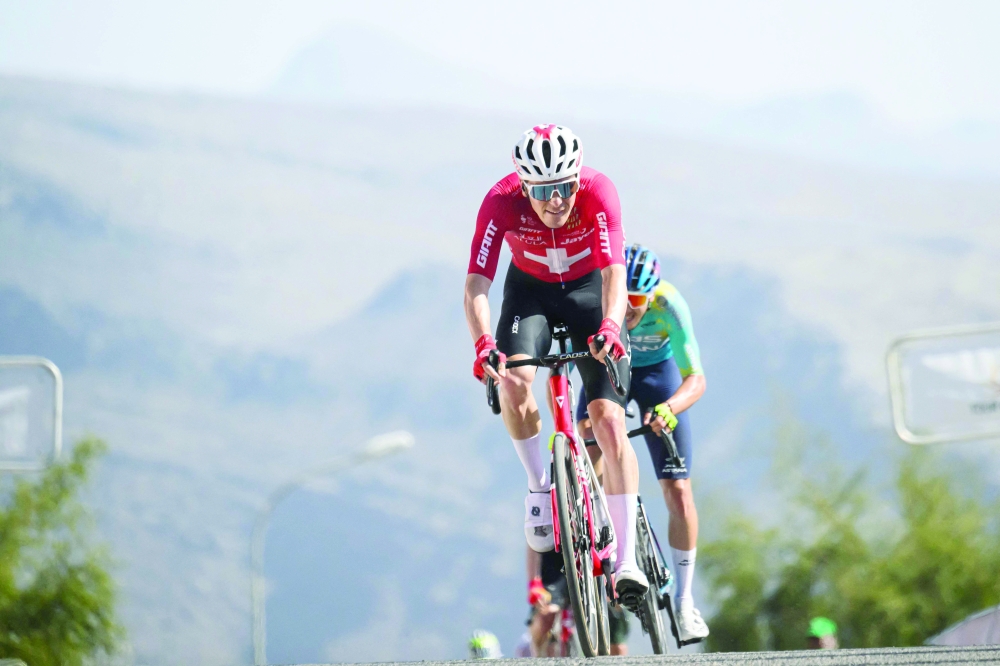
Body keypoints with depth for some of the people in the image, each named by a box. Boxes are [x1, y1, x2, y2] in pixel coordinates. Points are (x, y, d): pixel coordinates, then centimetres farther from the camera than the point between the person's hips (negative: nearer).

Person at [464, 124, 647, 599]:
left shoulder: (598, 193, -32)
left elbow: (614, 274, -39)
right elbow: (476, 284, -33)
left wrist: (610, 327, -59)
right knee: (514, 381, -29)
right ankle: (540, 484, -2)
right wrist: (483, 343, -51)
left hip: (589, 289, -1)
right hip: (530, 289, 1)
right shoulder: (502, 201, -29)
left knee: (609, 419, -13)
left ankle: (626, 560, -13)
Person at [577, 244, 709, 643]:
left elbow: (695, 379, -34)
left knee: (678, 491, -8)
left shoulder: (667, 304, -34)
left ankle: (683, 599, 4)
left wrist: (667, 409, -54)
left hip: (657, 371, -1)